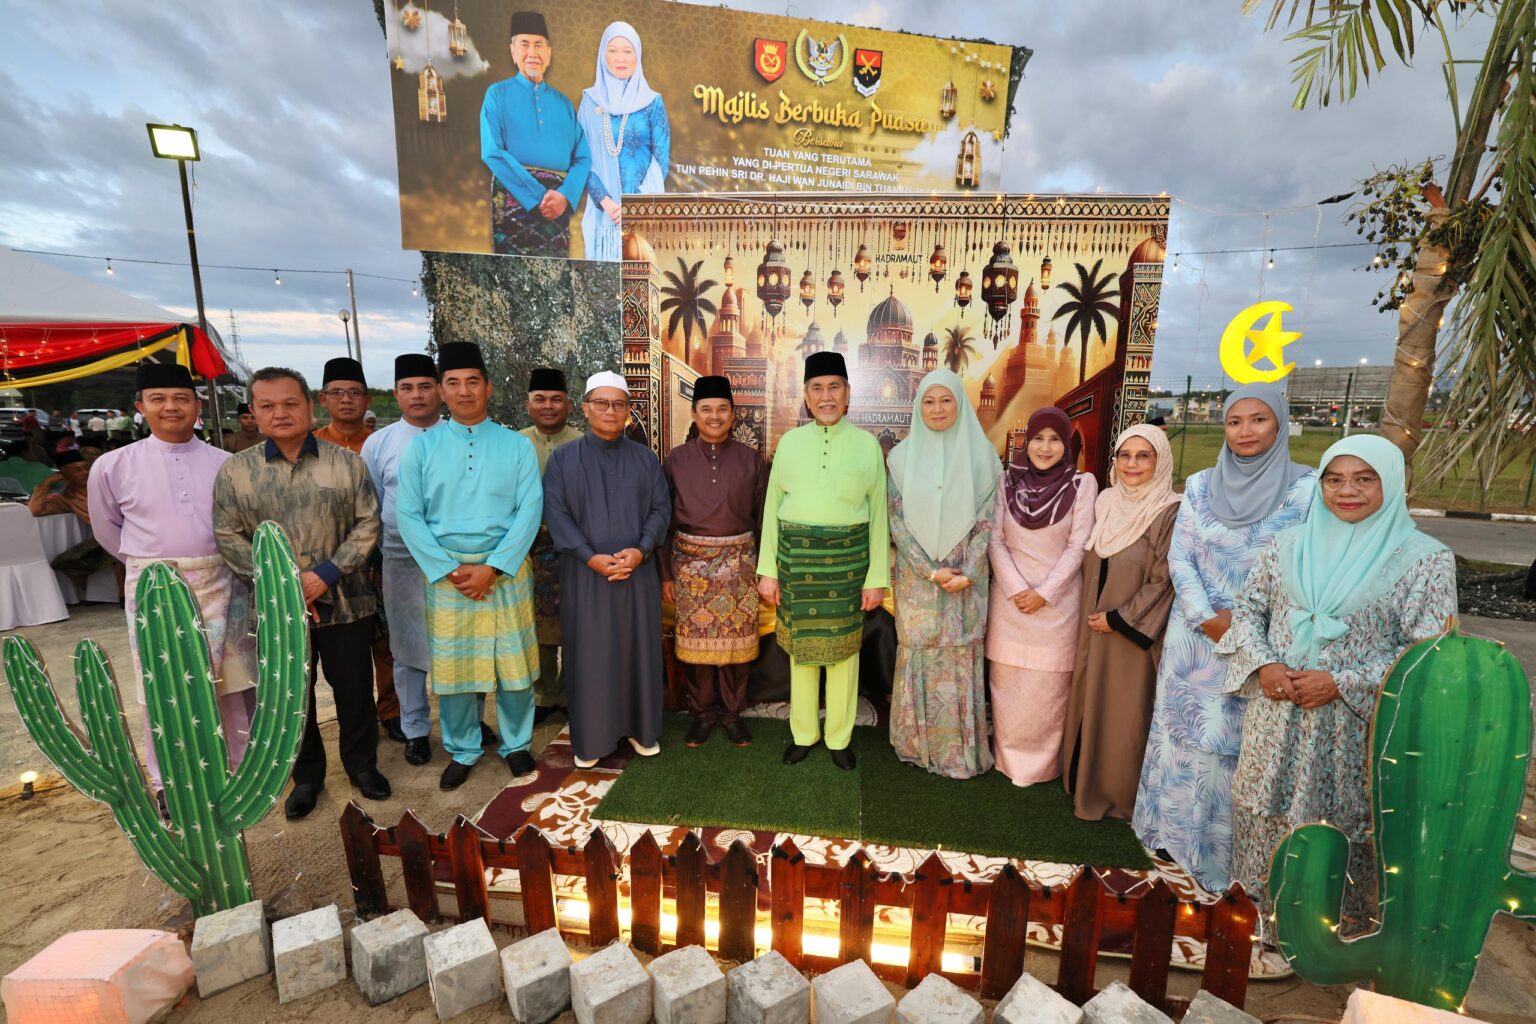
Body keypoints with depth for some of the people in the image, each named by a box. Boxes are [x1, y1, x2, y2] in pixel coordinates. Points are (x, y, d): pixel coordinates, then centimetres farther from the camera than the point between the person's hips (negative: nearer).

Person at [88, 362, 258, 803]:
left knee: (235, 684, 10)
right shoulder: (112, 466, -3)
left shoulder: (226, 463, -3)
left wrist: (214, 563, 9)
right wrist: (149, 565, 12)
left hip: (220, 587, 1)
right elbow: (108, 531, 11)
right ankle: (168, 783, 29)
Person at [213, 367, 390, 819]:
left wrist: (326, 574, -14)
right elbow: (229, 537, 0)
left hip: (345, 602, 0)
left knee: (354, 690, 11)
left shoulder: (345, 462, -2)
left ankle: (362, 764, 32)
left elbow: (368, 523, -4)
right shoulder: (234, 470, 1)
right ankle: (306, 775, 34)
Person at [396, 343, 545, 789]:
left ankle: (516, 743, 30)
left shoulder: (517, 445, 0)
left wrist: (492, 567, -14)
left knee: (513, 663, 8)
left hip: (506, 570, -1)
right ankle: (463, 751, 31)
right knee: (452, 665, 10)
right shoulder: (421, 447, 2)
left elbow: (529, 510, -7)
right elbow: (409, 515, -1)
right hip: (446, 572, 1)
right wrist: (449, 570, -10)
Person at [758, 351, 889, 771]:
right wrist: (767, 571, 1)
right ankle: (803, 734, 32)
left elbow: (878, 515, 0)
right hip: (796, 558, 1)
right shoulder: (789, 442, 2)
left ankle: (839, 738, 30)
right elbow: (771, 509, 4)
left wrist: (877, 577, -2)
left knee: (844, 648, 10)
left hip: (847, 559, -1)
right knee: (800, 646, 12)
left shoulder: (867, 445, 0)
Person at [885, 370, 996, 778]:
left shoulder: (981, 453, 0)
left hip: (965, 577, 0)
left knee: (961, 658, 6)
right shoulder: (903, 455, 0)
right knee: (919, 654, 8)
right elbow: (896, 519, -3)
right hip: (916, 578, 0)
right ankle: (919, 742, 25)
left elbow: (986, 519, -1)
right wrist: (929, 570, -11)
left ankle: (961, 746, 23)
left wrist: (968, 573, -12)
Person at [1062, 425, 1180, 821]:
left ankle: (1116, 792, 27)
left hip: (1133, 632, -5)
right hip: (1093, 626, 6)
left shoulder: (1170, 513, -13)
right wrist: (1090, 616, 8)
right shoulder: (1104, 502, 4)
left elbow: (1162, 581, -14)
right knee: (1088, 705, 15)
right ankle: (1085, 779, 34)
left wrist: (1118, 619, -14)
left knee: (1123, 714, 7)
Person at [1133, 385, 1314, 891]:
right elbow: (1179, 558, 0)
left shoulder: (1305, 488, -4)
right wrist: (1207, 618, -11)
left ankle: (1232, 846, 24)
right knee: (1188, 732, 11)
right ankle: (1180, 830, 29)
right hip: (1196, 636, 2)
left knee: (1242, 739, 6)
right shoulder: (1200, 485, 4)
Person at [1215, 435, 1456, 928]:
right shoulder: (1291, 543, 2)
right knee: (1268, 803, 16)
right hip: (1276, 712, 3)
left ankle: (1341, 914, 37)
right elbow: (1248, 606, 6)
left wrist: (1342, 683, -17)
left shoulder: (1425, 558, -7)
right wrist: (1263, 664, -9)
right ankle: (1269, 898, 39)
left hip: (1353, 722, -3)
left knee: (1341, 813, 13)